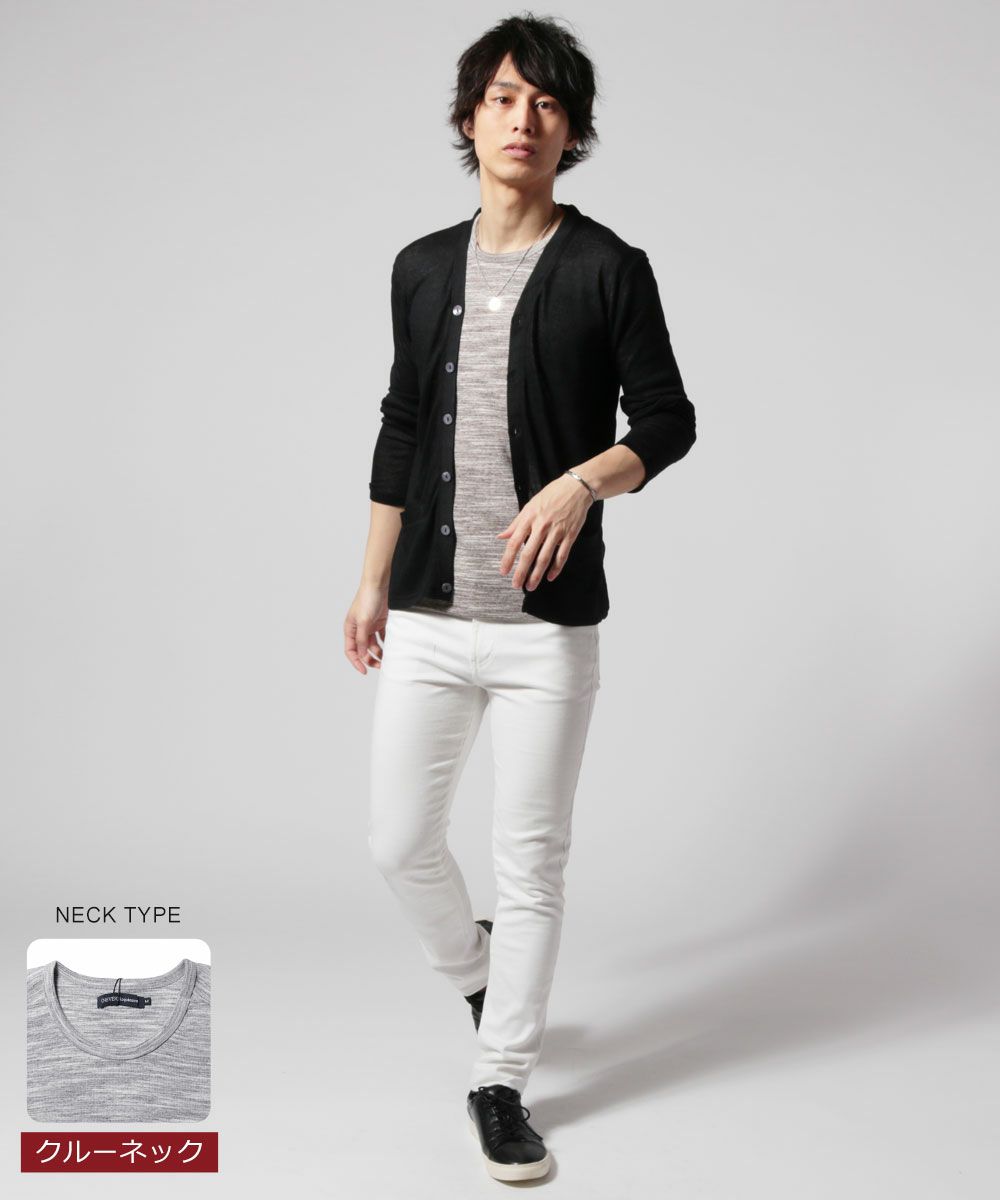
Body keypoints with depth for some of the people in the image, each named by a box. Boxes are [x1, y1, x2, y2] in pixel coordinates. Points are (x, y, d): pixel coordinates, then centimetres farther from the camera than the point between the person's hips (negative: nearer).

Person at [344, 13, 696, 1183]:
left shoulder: (609, 270, -2)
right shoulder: (422, 267, 10)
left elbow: (666, 423, 0)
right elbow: (401, 431, 14)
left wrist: (580, 482, -20)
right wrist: (370, 584, 13)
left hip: (549, 624, -3)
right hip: (426, 617, 4)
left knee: (531, 859, 5)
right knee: (399, 842, 10)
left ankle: (500, 1082, 23)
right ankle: (475, 971, 41)